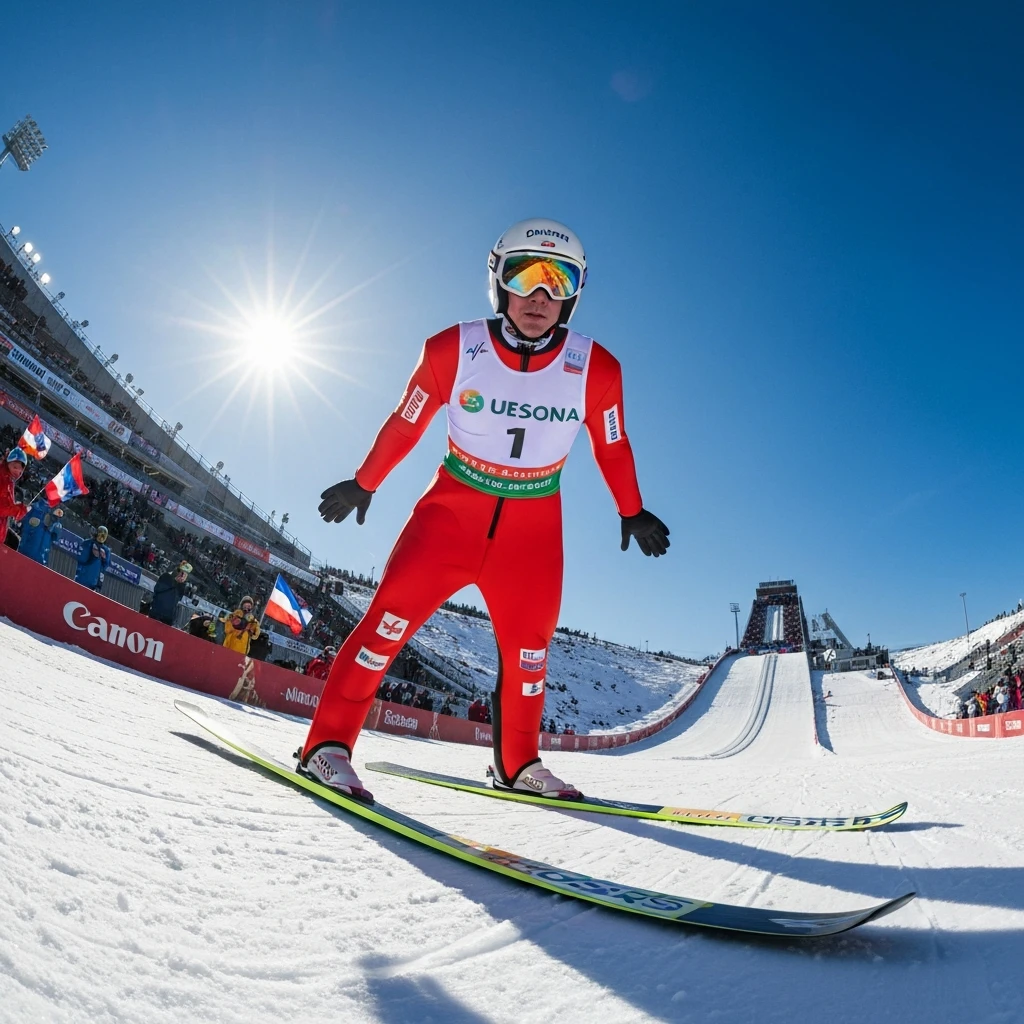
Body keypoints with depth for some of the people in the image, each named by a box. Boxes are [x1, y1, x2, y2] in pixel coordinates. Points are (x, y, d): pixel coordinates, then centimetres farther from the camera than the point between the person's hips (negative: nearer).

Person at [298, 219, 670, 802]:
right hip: (454, 506, -1)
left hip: (533, 525, 2)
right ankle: (330, 743, -1)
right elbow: (405, 424, 0)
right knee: (394, 613, -15)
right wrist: (363, 485, 10)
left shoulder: (595, 369, -11)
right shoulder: (453, 351, -14)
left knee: (529, 646, 9)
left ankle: (519, 764, 28)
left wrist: (633, 513, 12)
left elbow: (612, 447, 5)